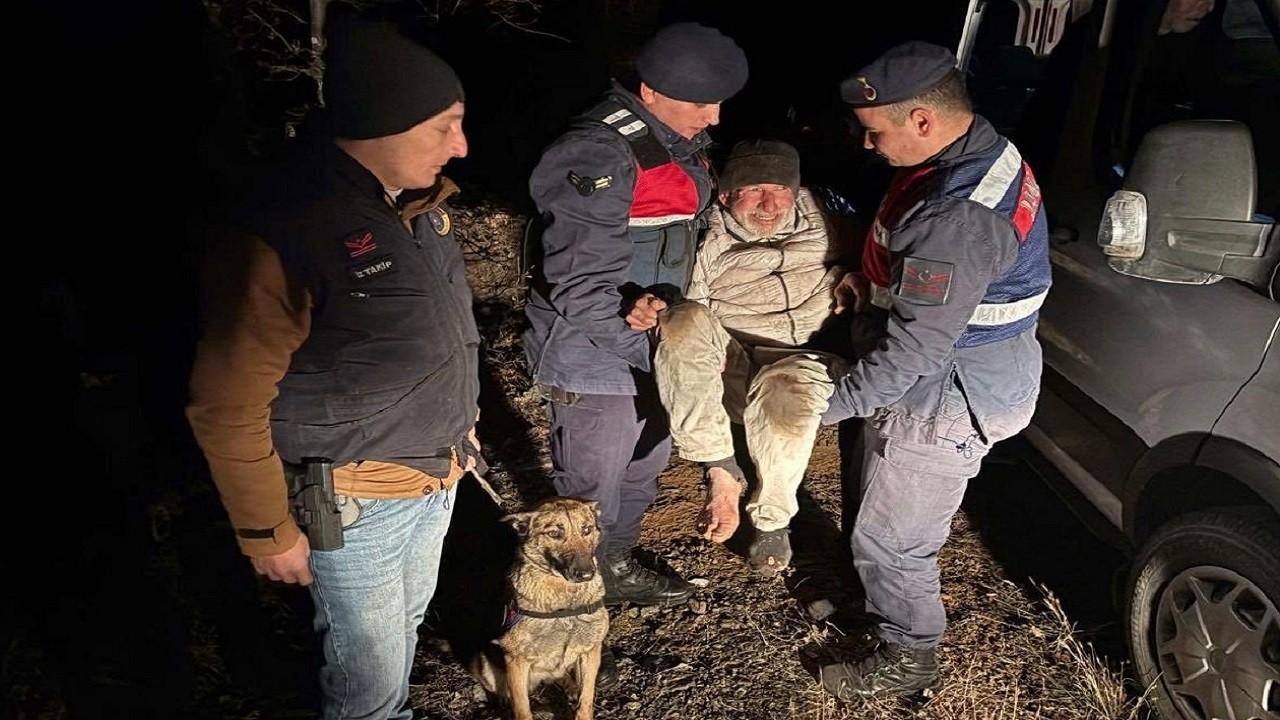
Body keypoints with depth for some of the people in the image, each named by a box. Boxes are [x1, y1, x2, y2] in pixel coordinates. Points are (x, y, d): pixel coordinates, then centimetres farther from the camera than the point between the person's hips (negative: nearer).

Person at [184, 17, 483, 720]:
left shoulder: (415, 201, -2)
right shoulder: (282, 237, -27)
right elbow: (226, 409, -19)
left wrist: (460, 428, 18)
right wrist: (267, 533, -11)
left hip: (436, 477, 8)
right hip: (357, 508, -7)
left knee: (405, 626, 28)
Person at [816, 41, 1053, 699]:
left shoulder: (961, 216, -33)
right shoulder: (979, 151, 1)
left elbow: (914, 349, -29)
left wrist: (829, 402, -20)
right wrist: (872, 286, 2)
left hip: (949, 401, -10)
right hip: (948, 379, 10)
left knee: (891, 538, 8)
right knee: (884, 512, 26)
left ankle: (908, 662, 30)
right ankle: (878, 601, 49)